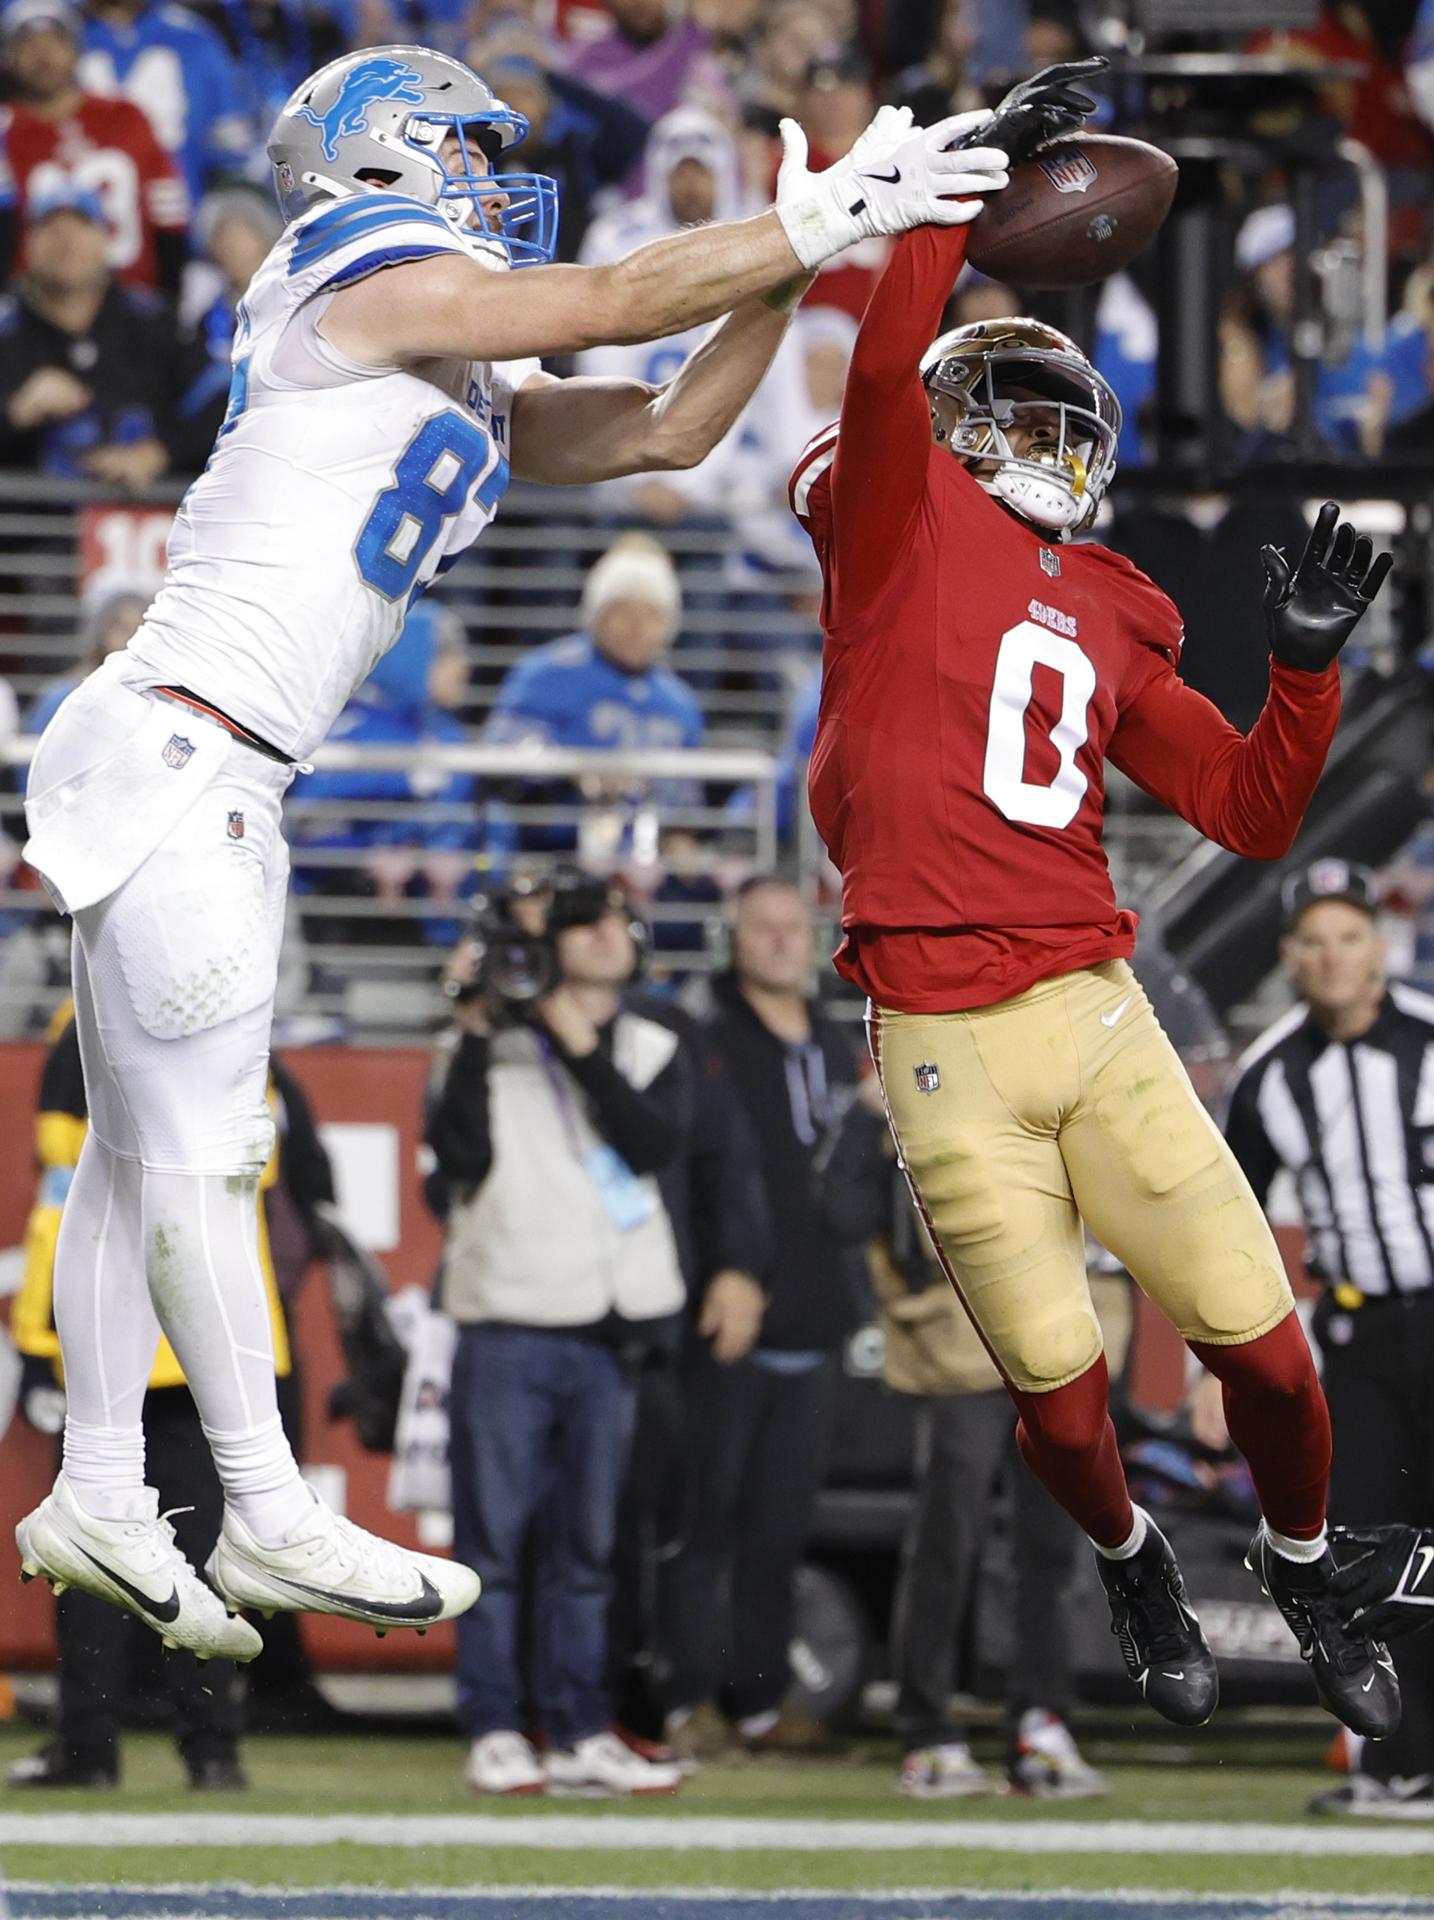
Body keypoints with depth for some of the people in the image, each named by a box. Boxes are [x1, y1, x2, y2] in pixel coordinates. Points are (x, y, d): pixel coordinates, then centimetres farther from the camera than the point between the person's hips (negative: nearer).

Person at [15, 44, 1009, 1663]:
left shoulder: (474, 396, 19)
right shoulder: (370, 284, -8)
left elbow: (662, 428, 19)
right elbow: (623, 302, -11)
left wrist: (801, 257, 11)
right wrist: (830, 216, -7)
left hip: (202, 782, 10)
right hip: (172, 757, -10)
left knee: (143, 1144, 10)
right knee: (197, 1142, -7)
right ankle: (268, 1517, -7)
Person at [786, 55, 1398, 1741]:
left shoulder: (1109, 625, 16)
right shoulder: (900, 524, 3)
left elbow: (1253, 816, 15)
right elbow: (886, 372, -18)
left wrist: (1306, 665, 1)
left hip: (1099, 1016, 4)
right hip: (949, 1047, -4)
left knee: (1260, 1341, -2)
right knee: (1059, 1390, -2)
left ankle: (1304, 1570, 26)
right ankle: (1131, 1560, 31)